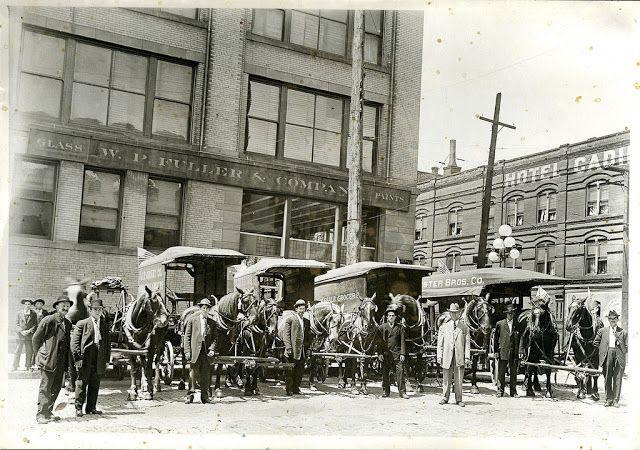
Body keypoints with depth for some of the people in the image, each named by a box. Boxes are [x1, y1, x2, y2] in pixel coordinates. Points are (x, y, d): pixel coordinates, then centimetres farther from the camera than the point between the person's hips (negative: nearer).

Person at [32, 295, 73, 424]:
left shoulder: (67, 323, 12)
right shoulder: (48, 320, -9)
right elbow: (36, 338, -3)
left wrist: (66, 360, 14)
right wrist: (40, 355, 0)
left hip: (61, 362, 7)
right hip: (48, 360, -7)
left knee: (56, 388, 10)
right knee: (45, 388, -3)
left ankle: (48, 412, 21)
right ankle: (41, 414, 4)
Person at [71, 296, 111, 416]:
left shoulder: (104, 325, 13)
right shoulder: (82, 324, 1)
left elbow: (108, 343, 16)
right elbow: (74, 342, -3)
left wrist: (107, 359, 9)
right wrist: (78, 358, -10)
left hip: (99, 360, 4)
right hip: (85, 360, -4)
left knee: (95, 385, 9)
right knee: (82, 384, 1)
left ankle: (91, 407, 19)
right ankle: (79, 407, 11)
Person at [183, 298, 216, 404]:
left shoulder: (212, 322, 11)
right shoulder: (192, 319, 5)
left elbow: (214, 338, 12)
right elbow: (187, 336, 3)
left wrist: (212, 349, -4)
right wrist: (187, 351, -5)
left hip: (207, 351, 2)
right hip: (195, 351, -2)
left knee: (205, 374, 4)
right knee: (193, 372, -4)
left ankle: (205, 396, 12)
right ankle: (190, 394, 6)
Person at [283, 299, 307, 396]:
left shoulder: (305, 321, 16)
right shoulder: (290, 319, -4)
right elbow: (286, 335, -8)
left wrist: (305, 347, 12)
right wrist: (288, 348, -15)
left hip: (301, 350, 6)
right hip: (293, 350, -6)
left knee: (300, 370, 7)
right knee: (291, 370, -2)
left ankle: (296, 388, 15)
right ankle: (289, 389, 4)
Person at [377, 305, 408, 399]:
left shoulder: (400, 327, 8)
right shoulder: (382, 327, 8)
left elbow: (402, 341, 5)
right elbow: (379, 341, 5)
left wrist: (402, 353, -3)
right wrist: (379, 353, -4)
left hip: (397, 353, -1)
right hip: (385, 353, 1)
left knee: (400, 371, -6)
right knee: (385, 373, 5)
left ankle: (402, 392, -1)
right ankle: (386, 391, 16)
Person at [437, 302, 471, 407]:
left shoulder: (464, 327, 9)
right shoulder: (444, 327, 11)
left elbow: (467, 343, 6)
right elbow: (440, 343, 10)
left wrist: (467, 356, -2)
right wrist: (439, 356, 2)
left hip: (460, 356, -1)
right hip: (447, 356, 1)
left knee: (459, 379, 0)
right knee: (446, 378, 4)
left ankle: (459, 399, 7)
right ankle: (445, 397, 14)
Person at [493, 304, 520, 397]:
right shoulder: (500, 324, 5)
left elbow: (520, 339, 10)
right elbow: (495, 338, 6)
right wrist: (496, 351, 0)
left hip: (514, 353, 1)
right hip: (503, 352, -1)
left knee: (513, 373, 6)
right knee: (501, 373, 0)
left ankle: (513, 391, 14)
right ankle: (500, 390, 7)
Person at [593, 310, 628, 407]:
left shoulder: (623, 332, 11)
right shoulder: (602, 331, 14)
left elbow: (625, 348, 11)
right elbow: (595, 342, 17)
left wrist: (619, 342, -4)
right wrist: (603, 349, 9)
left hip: (619, 355, -1)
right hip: (607, 354, 1)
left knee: (617, 378, -3)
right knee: (607, 377, 0)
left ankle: (616, 400, 3)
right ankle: (609, 399, 7)